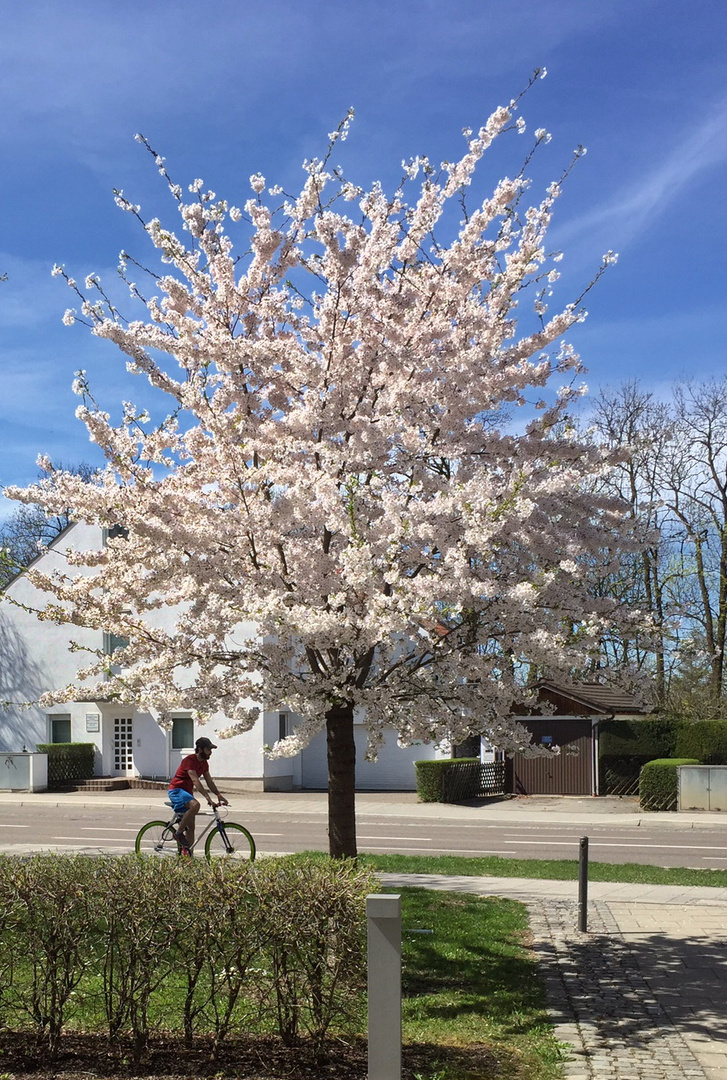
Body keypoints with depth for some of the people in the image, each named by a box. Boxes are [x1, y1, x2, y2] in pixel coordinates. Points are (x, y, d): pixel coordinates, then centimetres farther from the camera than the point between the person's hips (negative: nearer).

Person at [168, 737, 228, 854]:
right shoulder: (189, 760, -21)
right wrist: (207, 797, -39)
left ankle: (187, 854, 5)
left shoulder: (204, 763, 8)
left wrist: (219, 796, -3)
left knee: (191, 826, 2)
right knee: (195, 804, -36)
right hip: (176, 790, -9)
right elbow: (195, 780, -31)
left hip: (187, 792, 9)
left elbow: (209, 781, 10)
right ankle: (179, 833, -22)